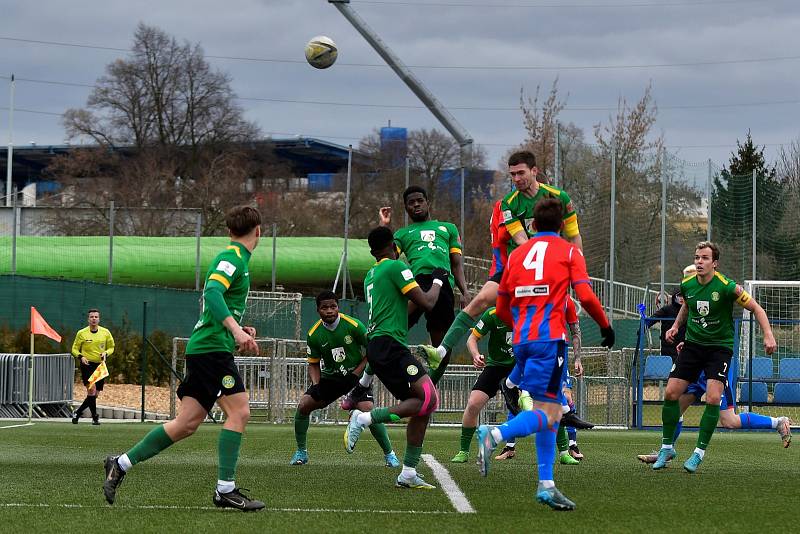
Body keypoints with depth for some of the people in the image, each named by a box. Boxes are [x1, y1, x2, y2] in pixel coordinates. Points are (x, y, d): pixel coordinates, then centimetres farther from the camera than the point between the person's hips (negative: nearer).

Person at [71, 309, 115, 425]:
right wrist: (81, 357, -13)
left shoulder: (105, 332, 5)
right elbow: (75, 349, 6)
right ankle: (95, 417, -14)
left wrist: (105, 353, -7)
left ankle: (77, 413, 23)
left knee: (95, 394, 3)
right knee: (91, 388, -22)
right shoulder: (81, 333, 0)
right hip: (87, 364, -3)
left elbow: (111, 347, 15)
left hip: (100, 365, 3)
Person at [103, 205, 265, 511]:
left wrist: (239, 330, 20)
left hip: (201, 348, 10)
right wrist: (235, 330, -33)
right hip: (212, 348, -10)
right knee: (239, 411, -12)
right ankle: (225, 489, -12)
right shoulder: (232, 258, -9)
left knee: (187, 423, 7)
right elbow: (212, 292, -26)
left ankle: (121, 464, 11)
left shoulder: (233, 258, 21)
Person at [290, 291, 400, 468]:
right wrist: (316, 385, -12)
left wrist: (356, 373, -16)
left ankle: (389, 453, -7)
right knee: (303, 405, -12)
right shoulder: (314, 335, -7)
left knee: (367, 410, -24)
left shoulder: (354, 326, -17)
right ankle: (301, 452, 7)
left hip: (356, 375, -4)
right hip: (330, 377, 4)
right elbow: (314, 364, 5)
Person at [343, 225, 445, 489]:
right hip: (389, 344, -9)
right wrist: (437, 281, 10)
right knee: (428, 398, -17)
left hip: (375, 347, 9)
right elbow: (427, 303, -7)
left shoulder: (371, 274, 22)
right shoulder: (396, 267, -4)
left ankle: (408, 473, 3)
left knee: (421, 406, 8)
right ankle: (366, 418, -20)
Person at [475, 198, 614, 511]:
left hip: (522, 339, 6)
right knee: (547, 414, -10)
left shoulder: (517, 254, 18)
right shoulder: (569, 252, 6)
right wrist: (605, 326, 9)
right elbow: (585, 296, -6)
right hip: (550, 338, -6)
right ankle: (494, 435, -34)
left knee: (550, 413, 11)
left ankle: (546, 485, 5)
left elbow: (502, 308, 20)